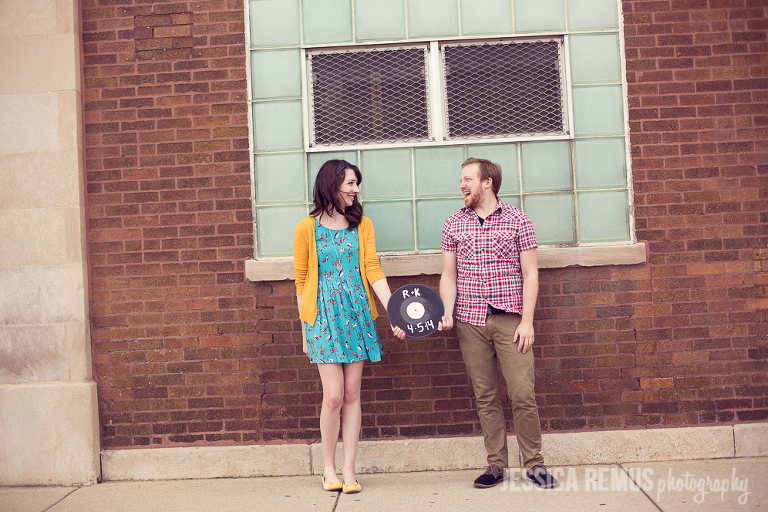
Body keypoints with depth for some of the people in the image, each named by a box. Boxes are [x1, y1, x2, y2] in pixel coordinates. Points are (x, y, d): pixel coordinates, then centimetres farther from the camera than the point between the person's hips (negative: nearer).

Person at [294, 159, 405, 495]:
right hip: (323, 314, -3)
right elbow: (301, 281, 4)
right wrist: (305, 329, 4)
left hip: (357, 313, 3)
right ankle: (328, 468, 15)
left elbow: (372, 269, 1)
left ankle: (348, 469, 14)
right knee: (333, 395, -6)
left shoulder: (362, 224, 8)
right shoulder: (307, 228, 0)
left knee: (352, 394, 3)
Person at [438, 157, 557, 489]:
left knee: (523, 394, -5)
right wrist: (447, 313, -5)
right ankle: (496, 464, 17)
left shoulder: (516, 220, 2)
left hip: (510, 319, -2)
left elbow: (530, 274, 1)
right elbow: (449, 276, 11)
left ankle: (534, 464, 11)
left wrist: (527, 321, -7)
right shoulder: (454, 224, 9)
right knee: (485, 397, 7)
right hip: (470, 322, 3)